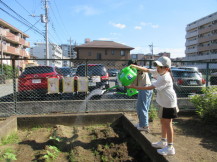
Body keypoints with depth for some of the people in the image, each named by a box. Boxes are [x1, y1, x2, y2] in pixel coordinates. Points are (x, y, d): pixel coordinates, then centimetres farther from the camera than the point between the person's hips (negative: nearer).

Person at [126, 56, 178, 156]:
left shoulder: (165, 78, -27)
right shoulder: (159, 73, 0)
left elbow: (150, 87, -29)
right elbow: (147, 70, 5)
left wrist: (135, 87, -26)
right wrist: (136, 67, -8)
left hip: (169, 104, -9)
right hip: (164, 102, 9)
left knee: (167, 124, -1)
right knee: (163, 122, 18)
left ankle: (170, 148, 11)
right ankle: (163, 142, 34)